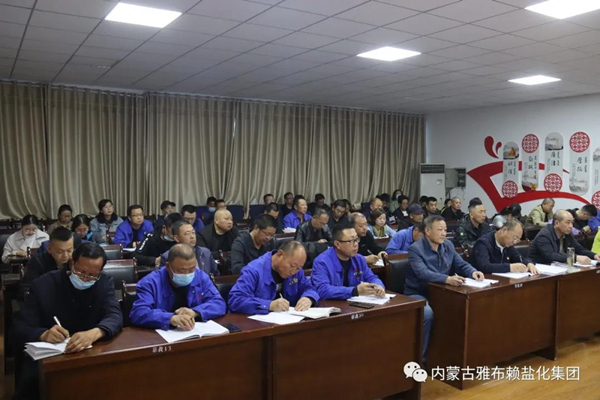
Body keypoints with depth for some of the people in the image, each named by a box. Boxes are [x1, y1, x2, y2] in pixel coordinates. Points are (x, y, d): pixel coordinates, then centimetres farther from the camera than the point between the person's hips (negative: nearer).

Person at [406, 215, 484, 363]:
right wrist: (447, 279, -45)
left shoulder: (448, 245, 6)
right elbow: (423, 274, -31)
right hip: (418, 294, -6)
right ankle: (420, 357, -17)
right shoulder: (415, 249, -16)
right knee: (427, 313, -35)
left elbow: (462, 264, 6)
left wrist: (473, 272, -17)